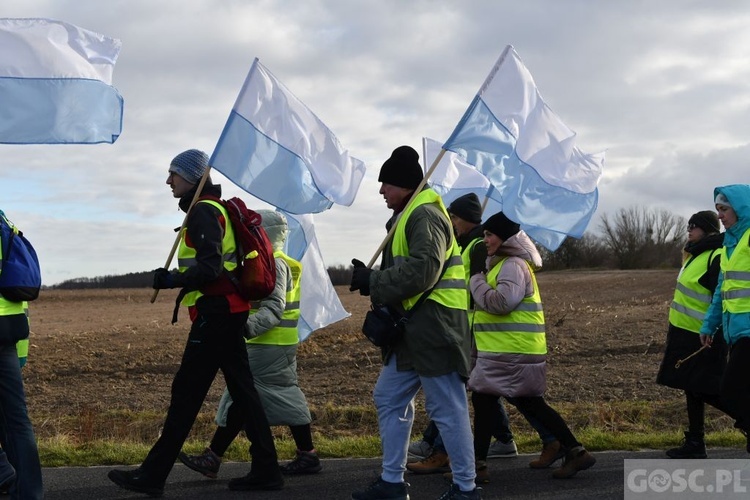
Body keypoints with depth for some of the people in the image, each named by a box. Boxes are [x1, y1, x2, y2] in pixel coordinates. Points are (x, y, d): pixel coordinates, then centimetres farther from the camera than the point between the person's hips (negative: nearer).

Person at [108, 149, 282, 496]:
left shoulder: (203, 212, -12)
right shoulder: (216, 209, 19)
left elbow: (209, 270, -21)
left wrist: (171, 280, -13)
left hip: (214, 314, -10)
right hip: (230, 312, 10)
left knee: (185, 395, -6)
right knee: (242, 391, 10)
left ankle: (152, 476, 0)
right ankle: (265, 471, 12)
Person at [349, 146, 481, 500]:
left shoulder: (425, 215, -13)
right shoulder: (409, 215, 20)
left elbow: (422, 270, -25)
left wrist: (374, 282, -15)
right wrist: (375, 282, 7)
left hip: (434, 324, -11)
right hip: (415, 327, 11)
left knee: (447, 408, -5)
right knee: (389, 398, 13)